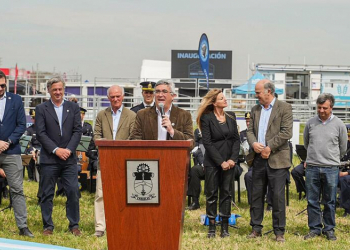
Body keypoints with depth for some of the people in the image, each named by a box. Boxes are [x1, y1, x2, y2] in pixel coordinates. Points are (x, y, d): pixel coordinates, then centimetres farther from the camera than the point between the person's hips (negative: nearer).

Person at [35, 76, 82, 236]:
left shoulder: (73, 108, 10)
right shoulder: (41, 109, 4)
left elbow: (77, 131, 5)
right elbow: (40, 133, -3)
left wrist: (69, 149, -9)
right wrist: (56, 150, -12)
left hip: (69, 158, 1)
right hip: (49, 158, -1)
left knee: (73, 192, -2)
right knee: (47, 194, 2)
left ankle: (74, 225, 8)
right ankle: (48, 226, 11)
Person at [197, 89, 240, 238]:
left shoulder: (231, 117, 9)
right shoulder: (206, 118, -4)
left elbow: (236, 139, 8)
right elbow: (207, 142, -9)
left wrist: (233, 159, -6)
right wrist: (221, 162, -13)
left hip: (229, 161, 4)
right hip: (212, 162, -4)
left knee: (226, 193, 3)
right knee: (211, 194, 0)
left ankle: (225, 227, 7)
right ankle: (211, 227, 6)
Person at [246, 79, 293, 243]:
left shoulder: (284, 108, -4)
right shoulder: (255, 110, 15)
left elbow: (287, 132, -12)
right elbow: (250, 130, 13)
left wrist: (269, 147, -15)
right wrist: (253, 143, -9)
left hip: (277, 159, -6)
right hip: (259, 158, 6)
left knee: (278, 196, -3)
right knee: (256, 195, 8)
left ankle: (279, 231, 3)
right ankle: (256, 229, 16)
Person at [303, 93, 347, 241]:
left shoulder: (339, 125, 0)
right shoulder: (310, 123, 5)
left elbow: (343, 147, 12)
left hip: (331, 169, -2)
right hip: (312, 168, 2)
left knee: (330, 202, 5)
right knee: (312, 201, 5)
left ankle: (329, 229, 14)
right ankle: (314, 229, 14)